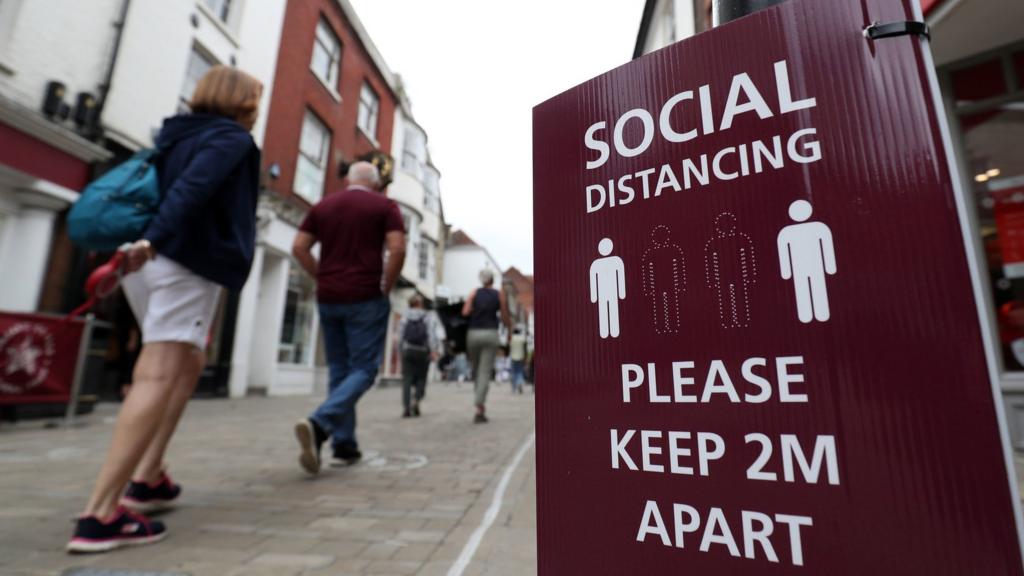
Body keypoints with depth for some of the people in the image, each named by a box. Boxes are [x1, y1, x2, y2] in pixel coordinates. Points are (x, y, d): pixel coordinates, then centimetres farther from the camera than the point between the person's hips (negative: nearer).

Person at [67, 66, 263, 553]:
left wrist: (132, 242, 21)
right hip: (186, 264, -9)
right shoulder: (233, 139, 0)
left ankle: (147, 478, 17)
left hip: (151, 262, 9)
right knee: (159, 377, -10)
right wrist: (154, 240, -27)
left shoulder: (178, 134, 25)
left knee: (189, 364, 17)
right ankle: (100, 515, -11)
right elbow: (193, 188, -17)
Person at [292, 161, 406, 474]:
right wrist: (386, 287, -3)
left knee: (339, 369, 12)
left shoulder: (323, 205, 14)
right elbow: (398, 250, -12)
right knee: (363, 369, 0)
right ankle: (319, 424, -20)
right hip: (366, 298, -5)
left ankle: (344, 443, 14)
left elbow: (299, 247, 7)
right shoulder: (385, 205, 1)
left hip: (328, 298, 5)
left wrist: (322, 279, 11)